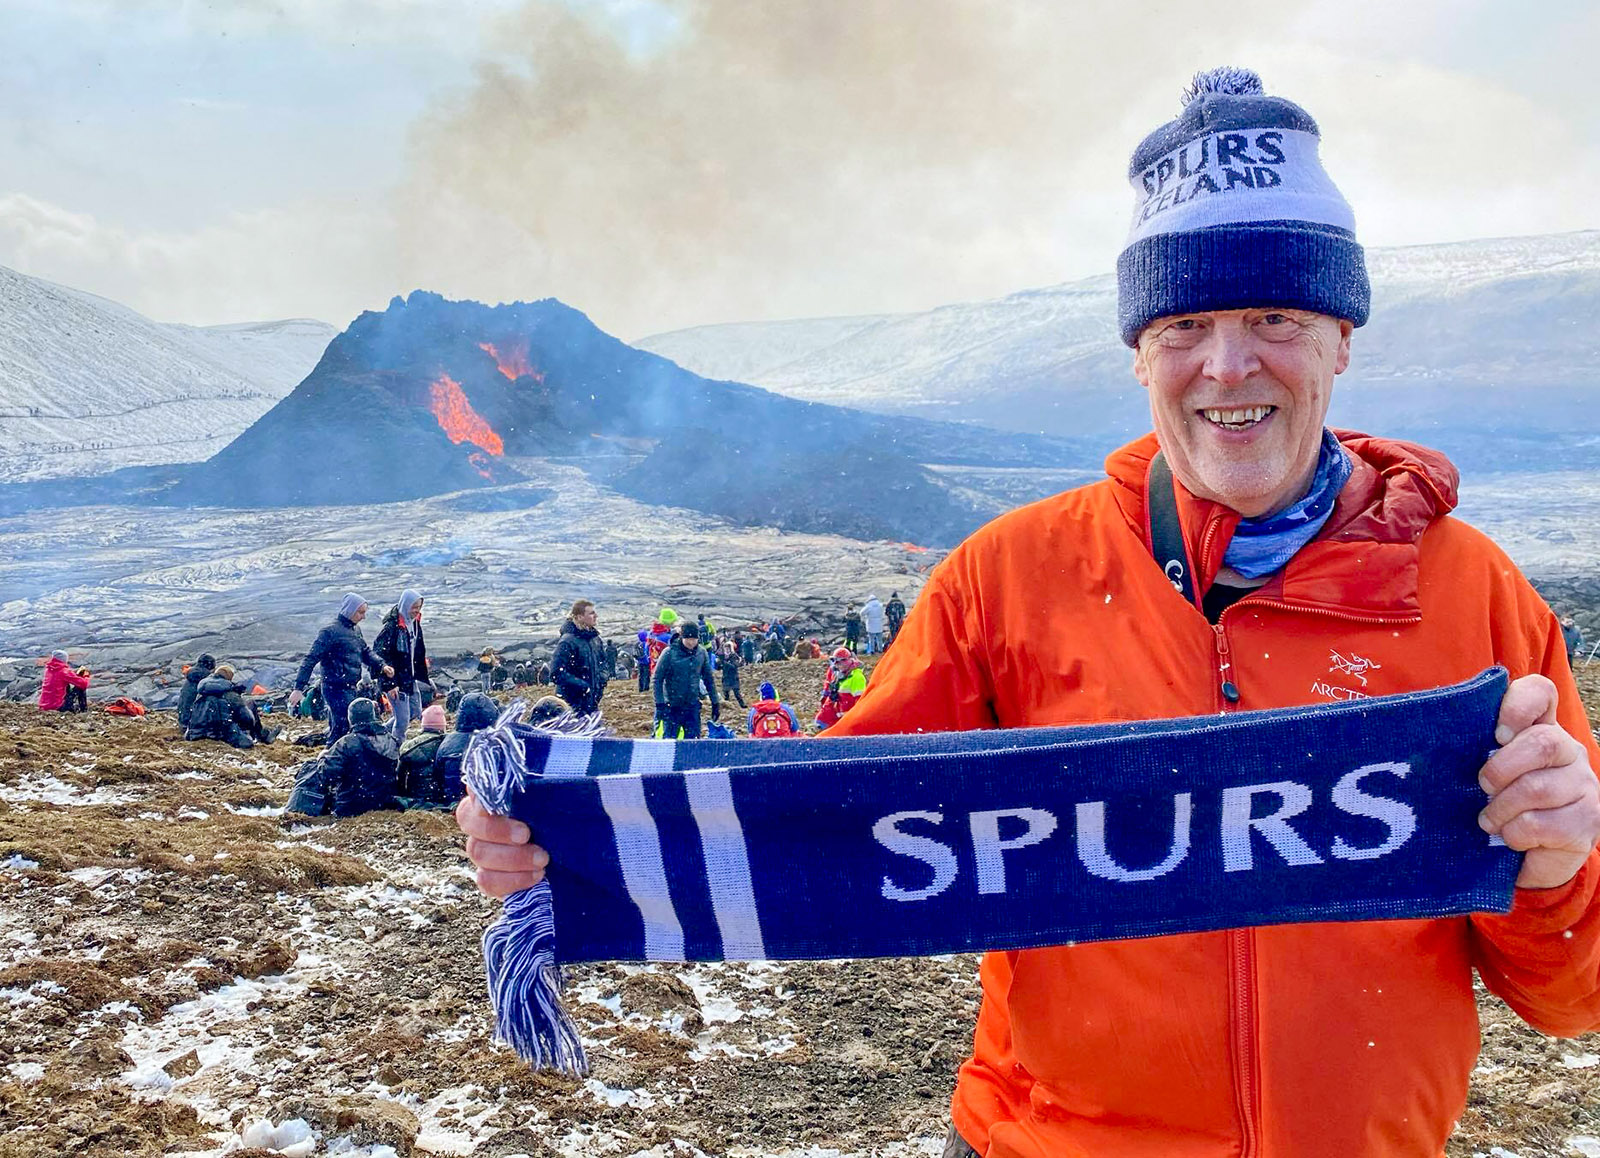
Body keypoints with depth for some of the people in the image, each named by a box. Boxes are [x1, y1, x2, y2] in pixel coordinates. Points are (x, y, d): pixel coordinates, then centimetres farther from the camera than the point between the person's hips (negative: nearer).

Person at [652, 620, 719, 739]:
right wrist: (660, 704, -15)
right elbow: (657, 680, -8)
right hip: (672, 707, -3)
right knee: (668, 740, -4)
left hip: (693, 707, 4)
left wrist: (715, 703, 11)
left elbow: (709, 679, 12)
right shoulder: (669, 653, -11)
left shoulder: (701, 654, 1)